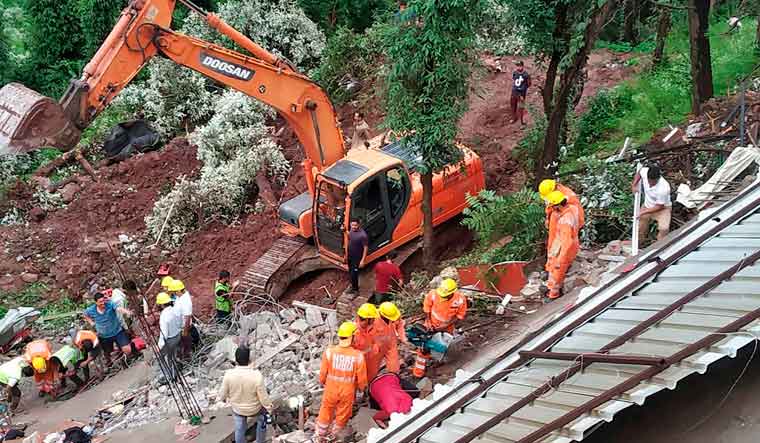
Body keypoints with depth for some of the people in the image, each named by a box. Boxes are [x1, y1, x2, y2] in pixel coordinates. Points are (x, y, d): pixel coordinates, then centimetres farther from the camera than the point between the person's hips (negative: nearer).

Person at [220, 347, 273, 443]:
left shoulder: (229, 374, -27)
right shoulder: (257, 376, -34)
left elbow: (223, 394, -11)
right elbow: (264, 398, -24)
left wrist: (223, 398, 13)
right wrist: (269, 405, -1)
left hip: (237, 409, 1)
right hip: (255, 409, -1)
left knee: (239, 430, 26)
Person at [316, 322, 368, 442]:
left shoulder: (329, 352, -24)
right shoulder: (358, 356, -26)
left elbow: (323, 372, -9)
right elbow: (362, 378, -13)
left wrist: (322, 381, 13)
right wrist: (361, 388, 10)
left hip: (331, 389, 1)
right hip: (348, 391, -1)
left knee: (326, 411, 25)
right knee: (342, 414, 25)